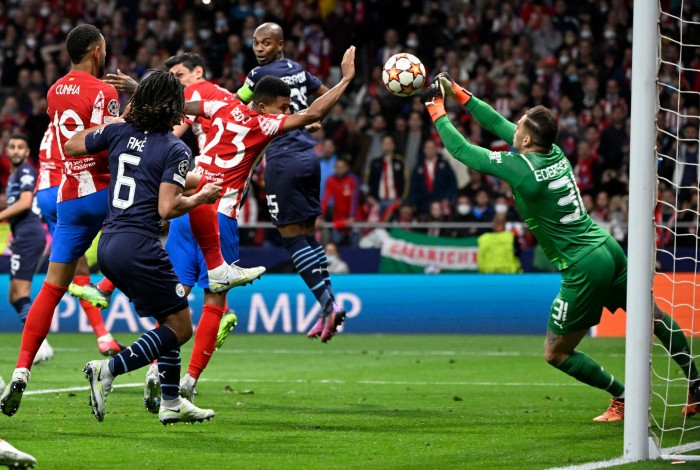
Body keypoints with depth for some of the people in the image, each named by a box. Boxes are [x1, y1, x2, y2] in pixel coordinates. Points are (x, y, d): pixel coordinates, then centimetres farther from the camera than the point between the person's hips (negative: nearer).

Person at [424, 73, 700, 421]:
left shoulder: (521, 167, -16)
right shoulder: (554, 153, 4)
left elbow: (462, 151, -8)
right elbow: (498, 125, 17)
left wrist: (436, 110, 5)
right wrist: (459, 93, 20)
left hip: (584, 269, -8)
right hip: (608, 249, 8)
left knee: (556, 353, 6)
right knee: (654, 317, 24)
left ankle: (623, 398, 8)